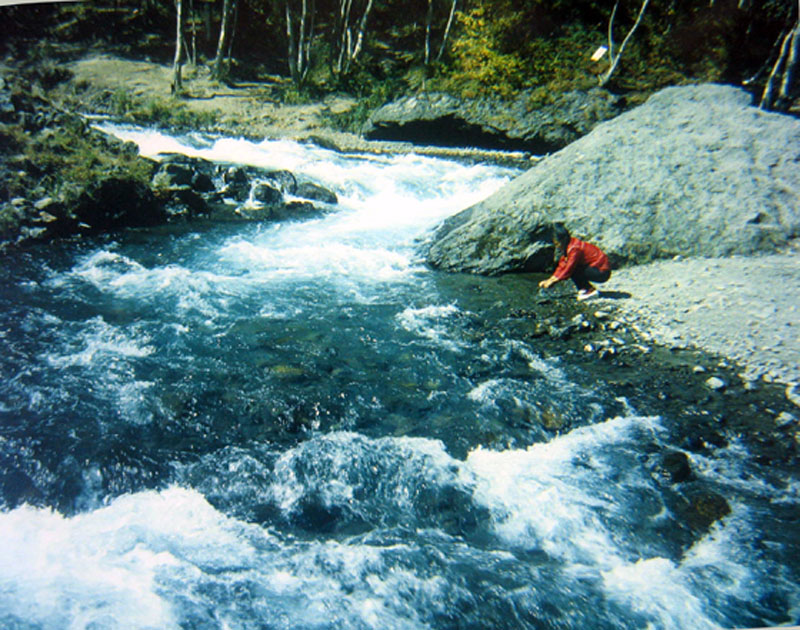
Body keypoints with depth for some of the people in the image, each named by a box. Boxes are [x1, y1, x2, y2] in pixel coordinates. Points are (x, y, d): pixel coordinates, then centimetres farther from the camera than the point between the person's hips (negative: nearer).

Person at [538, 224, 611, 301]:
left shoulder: (574, 248, -22)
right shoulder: (567, 247, 6)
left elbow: (569, 269, -22)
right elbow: (562, 265, 7)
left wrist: (553, 281, -16)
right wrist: (550, 279, 1)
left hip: (602, 272, -9)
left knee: (573, 270, -21)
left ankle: (590, 291, -11)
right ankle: (584, 289, 6)